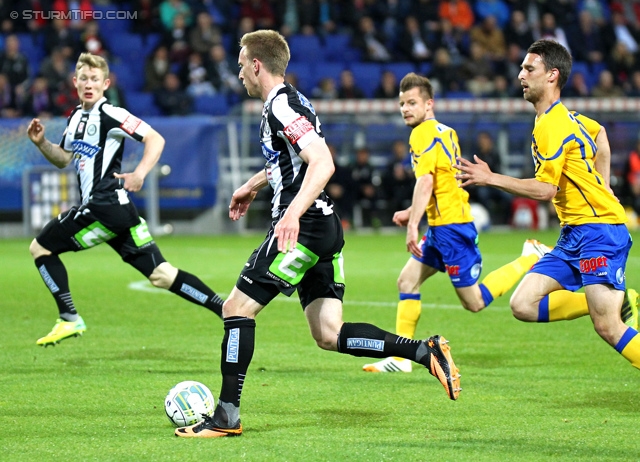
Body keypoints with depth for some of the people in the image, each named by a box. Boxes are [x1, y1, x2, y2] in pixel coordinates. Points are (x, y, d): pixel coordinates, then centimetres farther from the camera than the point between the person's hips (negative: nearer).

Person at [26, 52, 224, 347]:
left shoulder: (109, 114, -10)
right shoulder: (76, 117, 18)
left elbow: (155, 139, -16)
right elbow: (64, 159, 28)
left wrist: (139, 174, -28)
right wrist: (41, 142, 11)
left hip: (106, 206, -9)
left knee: (40, 247, 1)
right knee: (161, 275, 4)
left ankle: (70, 320, 5)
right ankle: (225, 309, 2)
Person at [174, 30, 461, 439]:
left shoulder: (282, 105, -12)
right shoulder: (288, 102, 18)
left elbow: (323, 163, -25)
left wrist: (293, 213, -35)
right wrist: (253, 185, 49)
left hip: (302, 229, -10)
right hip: (326, 227, 10)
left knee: (237, 308, -3)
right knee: (329, 335, 5)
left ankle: (227, 417, -1)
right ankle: (426, 351, -4)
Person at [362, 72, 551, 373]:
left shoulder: (424, 133, -13)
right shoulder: (445, 131, 15)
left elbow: (425, 181, -25)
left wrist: (413, 225, -27)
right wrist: (412, 213, 23)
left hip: (450, 226, -10)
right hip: (441, 226, 10)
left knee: (475, 302, -3)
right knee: (407, 281, 9)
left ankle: (531, 260, 3)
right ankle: (400, 358, 9)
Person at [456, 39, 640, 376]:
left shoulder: (552, 126, -16)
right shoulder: (564, 116, 14)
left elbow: (545, 189, -21)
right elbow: (599, 133, 33)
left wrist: (491, 179, -16)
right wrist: (599, 189, 31)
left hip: (598, 230, -10)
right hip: (575, 233, 10)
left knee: (608, 328, -16)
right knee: (523, 305, -2)